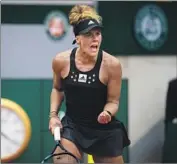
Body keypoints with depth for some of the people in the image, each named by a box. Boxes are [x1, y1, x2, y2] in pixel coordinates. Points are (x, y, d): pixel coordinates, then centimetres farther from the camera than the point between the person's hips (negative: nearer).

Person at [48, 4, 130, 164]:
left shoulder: (112, 64, -17)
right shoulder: (61, 61, -9)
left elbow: (113, 101, -8)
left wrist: (107, 113, -29)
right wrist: (53, 114, 0)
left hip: (105, 130, -1)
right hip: (72, 126, 1)